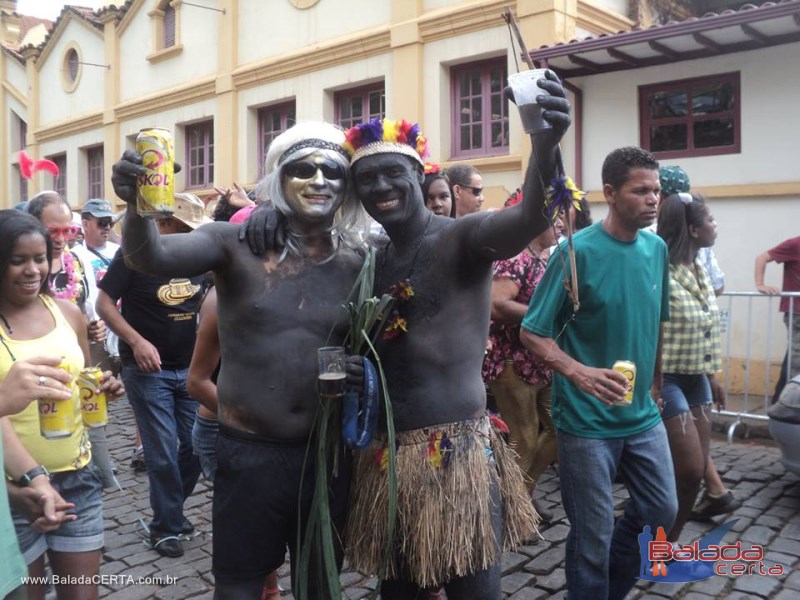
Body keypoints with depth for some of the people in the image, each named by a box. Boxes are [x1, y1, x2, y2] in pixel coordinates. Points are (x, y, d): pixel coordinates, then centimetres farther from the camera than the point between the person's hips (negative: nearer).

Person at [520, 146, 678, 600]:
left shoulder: (657, 249, 2)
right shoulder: (578, 251, -16)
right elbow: (532, 332, -15)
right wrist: (579, 373, -30)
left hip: (643, 415, 6)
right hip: (587, 418, -6)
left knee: (661, 510, 16)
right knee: (594, 531, 5)